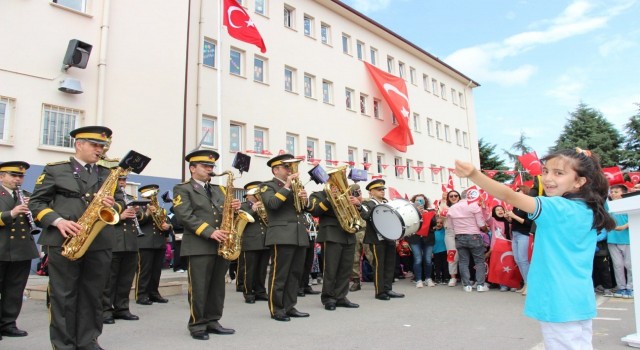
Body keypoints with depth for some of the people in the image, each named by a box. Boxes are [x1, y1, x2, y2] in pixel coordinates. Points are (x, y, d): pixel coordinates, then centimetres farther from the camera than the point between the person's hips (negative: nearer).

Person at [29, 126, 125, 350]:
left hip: (100, 243, 3)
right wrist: (58, 221, -14)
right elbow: (36, 202, 3)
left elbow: (121, 201, 16)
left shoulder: (108, 174, 16)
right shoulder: (55, 170, 6)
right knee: (63, 296, 3)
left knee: (93, 295, 9)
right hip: (63, 241, -3)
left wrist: (114, 206, -8)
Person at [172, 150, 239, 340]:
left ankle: (212, 322, 21)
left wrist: (236, 206, -7)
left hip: (221, 245, 6)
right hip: (199, 245, -6)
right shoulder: (182, 189, 0)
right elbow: (185, 216, -13)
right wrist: (209, 232, -22)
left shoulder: (219, 189, 20)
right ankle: (197, 325, 11)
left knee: (217, 287, 11)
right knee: (199, 288, -1)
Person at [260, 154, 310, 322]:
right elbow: (272, 203, -18)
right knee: (279, 274, -3)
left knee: (295, 273, 10)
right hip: (282, 235, -7)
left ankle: (289, 307, 19)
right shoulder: (267, 186, 1)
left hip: (300, 235, 7)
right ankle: (276, 309, 7)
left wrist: (304, 199, -4)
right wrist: (287, 186, -16)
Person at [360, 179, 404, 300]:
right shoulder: (367, 204, -4)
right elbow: (365, 215, -22)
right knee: (379, 264, -2)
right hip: (377, 239, -7)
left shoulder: (387, 203, 19)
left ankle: (388, 289, 19)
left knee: (390, 264, 9)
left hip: (390, 237, 7)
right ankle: (380, 292, 5)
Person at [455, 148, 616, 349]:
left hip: (559, 302, -8)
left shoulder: (556, 208, -18)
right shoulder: (590, 211, 5)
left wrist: (473, 174, -41)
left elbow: (511, 197, -31)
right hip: (581, 301, 9)